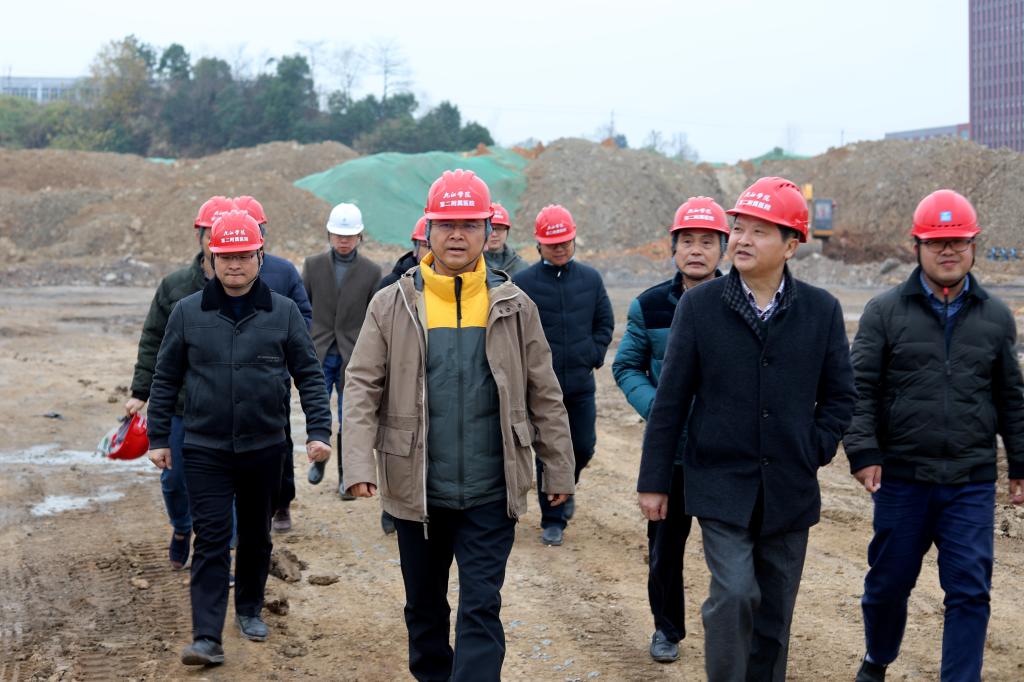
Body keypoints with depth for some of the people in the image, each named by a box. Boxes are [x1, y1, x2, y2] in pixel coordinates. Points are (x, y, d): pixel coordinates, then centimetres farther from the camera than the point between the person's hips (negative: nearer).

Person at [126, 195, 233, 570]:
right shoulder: (174, 285, 1)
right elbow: (153, 341, 6)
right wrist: (140, 393, 2)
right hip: (179, 404, 2)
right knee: (174, 478, 12)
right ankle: (181, 531, 41)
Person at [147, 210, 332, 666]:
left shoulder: (283, 312, -1)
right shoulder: (187, 312, 0)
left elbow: (309, 375, 2)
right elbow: (166, 379, 6)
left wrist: (318, 431, -6)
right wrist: (158, 437, 4)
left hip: (263, 448, 1)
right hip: (204, 450, -1)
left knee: (256, 537, 15)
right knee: (211, 541, -5)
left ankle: (250, 610, 35)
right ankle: (207, 637, -5)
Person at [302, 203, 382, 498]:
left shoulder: (371, 271, 0)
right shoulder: (313, 265, 3)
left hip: (353, 356, -1)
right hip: (319, 353, 1)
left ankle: (346, 476, 16)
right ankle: (318, 458, 30)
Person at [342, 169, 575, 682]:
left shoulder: (513, 306, 0)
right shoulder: (393, 304, -2)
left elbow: (544, 395, 5)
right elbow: (362, 388, -4)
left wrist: (559, 469, 7)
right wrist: (359, 463, -16)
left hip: (491, 492, -1)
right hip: (417, 489, 1)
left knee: (481, 609, -2)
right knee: (424, 606, 16)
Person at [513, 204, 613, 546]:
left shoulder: (590, 278, 6)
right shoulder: (522, 283, -5)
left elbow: (605, 322, 14)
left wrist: (594, 355, 3)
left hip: (581, 385, 3)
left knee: (583, 447, 9)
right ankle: (552, 521, 14)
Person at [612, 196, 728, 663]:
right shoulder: (650, 306, -1)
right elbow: (627, 367, 8)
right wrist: (657, 409, -9)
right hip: (669, 447, 2)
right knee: (665, 547, 13)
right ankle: (667, 628, 32)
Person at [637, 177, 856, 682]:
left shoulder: (822, 310, 0)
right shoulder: (699, 305, -4)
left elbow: (839, 395, 10)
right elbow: (670, 399, -1)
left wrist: (815, 450, -2)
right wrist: (653, 481, -1)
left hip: (790, 489, 2)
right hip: (721, 483, -2)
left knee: (775, 610, 11)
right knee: (734, 594, -15)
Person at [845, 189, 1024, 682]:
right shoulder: (885, 312, 0)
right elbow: (860, 388, -4)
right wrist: (863, 453, -12)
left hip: (972, 483, 1)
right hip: (901, 479, -1)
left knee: (969, 591, -2)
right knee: (889, 581, 12)